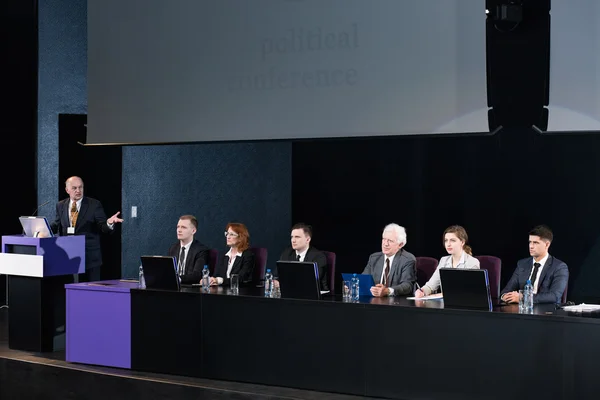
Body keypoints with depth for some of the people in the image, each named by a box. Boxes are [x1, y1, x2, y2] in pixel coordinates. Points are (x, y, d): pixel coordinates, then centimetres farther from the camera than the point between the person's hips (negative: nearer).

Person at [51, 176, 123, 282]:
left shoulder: (94, 205, -2)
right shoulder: (60, 206, 9)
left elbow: (103, 227, -7)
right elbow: (56, 225, 18)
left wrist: (109, 222, -29)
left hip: (90, 257, -3)